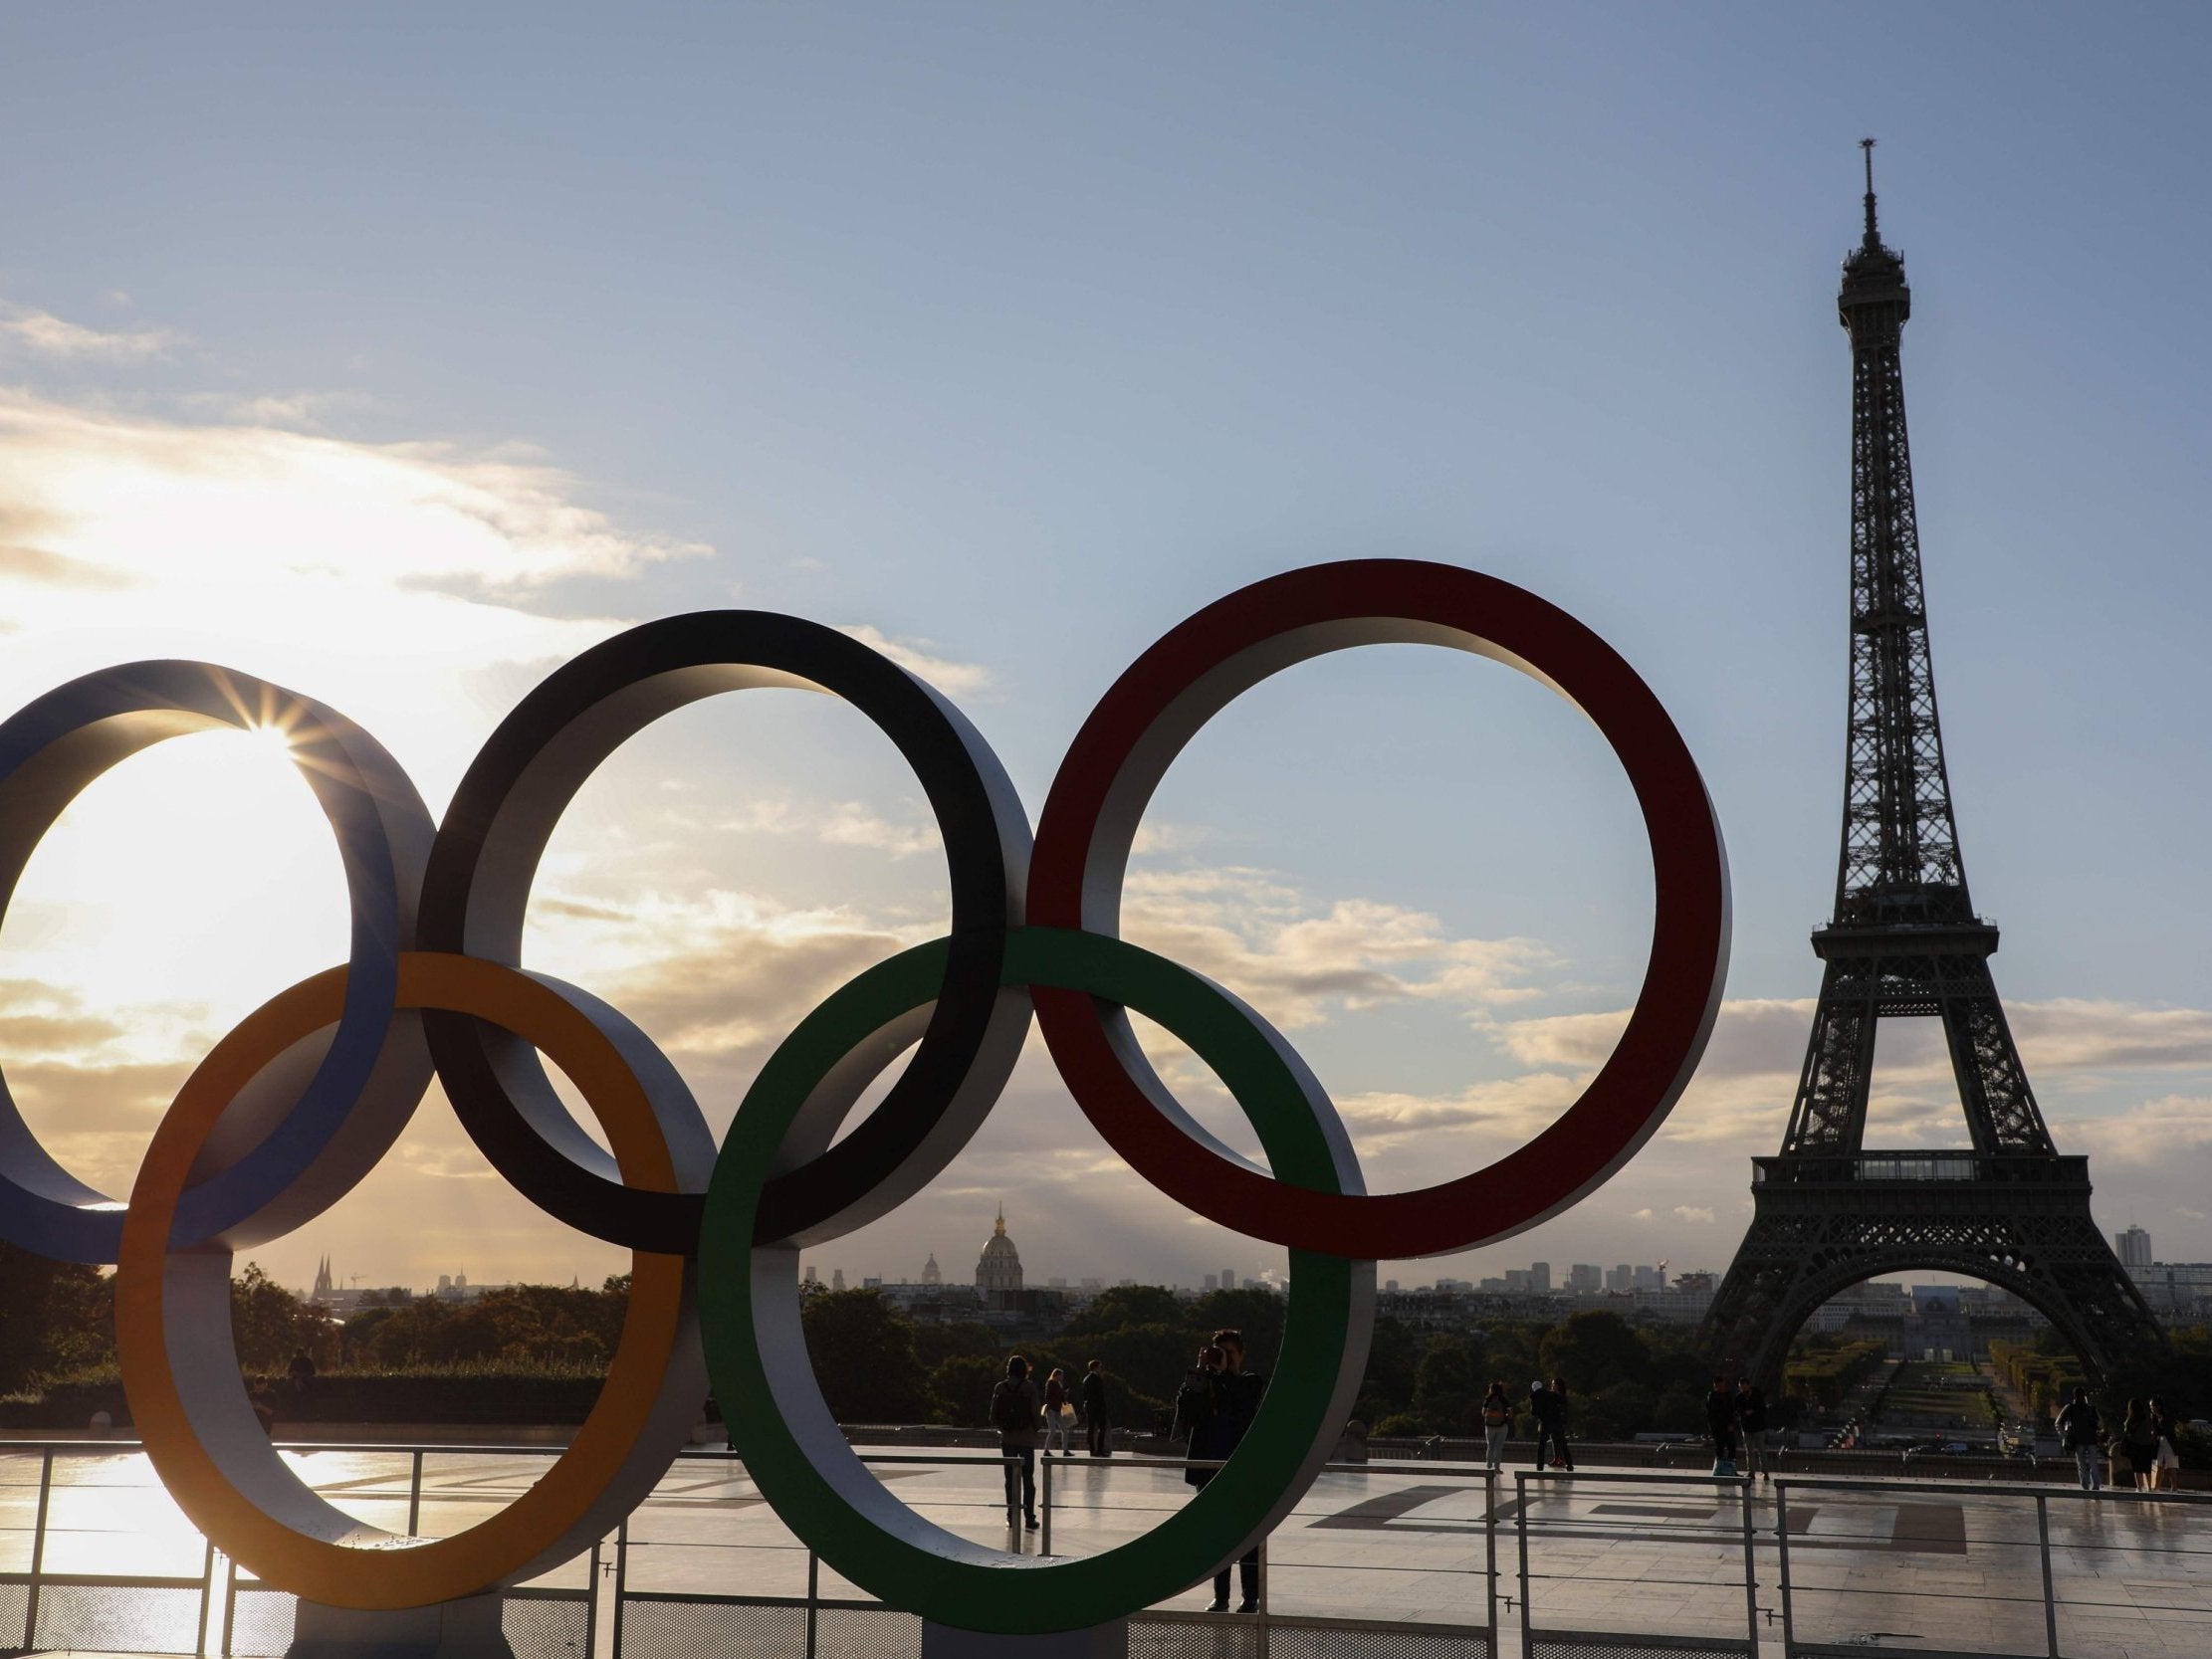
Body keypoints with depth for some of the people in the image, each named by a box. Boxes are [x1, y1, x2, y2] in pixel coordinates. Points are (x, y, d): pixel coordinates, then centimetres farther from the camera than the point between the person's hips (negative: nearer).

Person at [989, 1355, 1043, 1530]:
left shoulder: (1000, 1387, -2)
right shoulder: (1029, 1387, -10)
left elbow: (993, 1414, 0)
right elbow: (1035, 1411, -13)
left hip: (1007, 1438, 2)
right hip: (1026, 1438, -2)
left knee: (1011, 1478, 12)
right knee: (1028, 1478, 4)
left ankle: (1011, 1517, 12)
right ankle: (1029, 1518, 0)